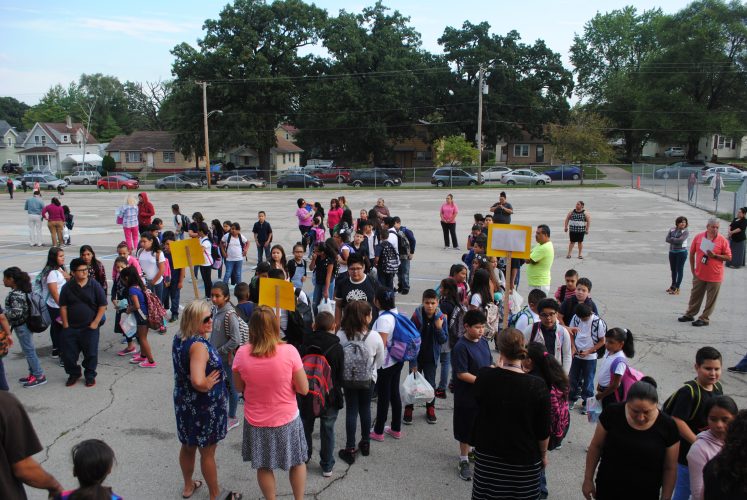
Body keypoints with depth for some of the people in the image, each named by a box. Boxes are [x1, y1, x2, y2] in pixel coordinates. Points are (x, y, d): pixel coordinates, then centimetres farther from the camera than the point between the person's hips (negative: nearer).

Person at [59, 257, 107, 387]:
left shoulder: (94, 285, -5)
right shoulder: (67, 287, 0)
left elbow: (102, 305, -3)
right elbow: (63, 307, 4)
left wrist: (95, 322, -8)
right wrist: (65, 325, -1)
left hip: (89, 327, -2)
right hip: (70, 328, 2)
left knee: (91, 353, 3)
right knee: (68, 354, 6)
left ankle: (90, 375, 23)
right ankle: (74, 374, 30)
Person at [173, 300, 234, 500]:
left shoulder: (178, 339, -2)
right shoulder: (199, 345, -30)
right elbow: (198, 381, -41)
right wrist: (208, 385, -21)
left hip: (183, 403, 8)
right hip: (204, 407, -8)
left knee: (188, 446, 26)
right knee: (208, 453, 11)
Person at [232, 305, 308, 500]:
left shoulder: (242, 353, -15)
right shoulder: (289, 351, -22)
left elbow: (239, 387, 0)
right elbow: (304, 389, -13)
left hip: (256, 421, 2)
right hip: (287, 419, -1)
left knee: (263, 466, 21)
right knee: (297, 462, 22)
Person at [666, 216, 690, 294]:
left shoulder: (685, 232, -8)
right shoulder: (672, 230, 5)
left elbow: (680, 240, -22)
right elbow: (667, 239, -6)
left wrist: (672, 239, -10)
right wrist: (676, 240, -17)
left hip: (681, 252, -5)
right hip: (672, 252, 5)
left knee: (679, 270, -1)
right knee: (673, 269, 15)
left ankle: (677, 288, 4)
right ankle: (673, 285, 30)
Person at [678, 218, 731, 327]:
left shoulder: (723, 240, -9)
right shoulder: (698, 237, -2)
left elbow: (728, 257, -5)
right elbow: (692, 253, 7)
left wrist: (715, 256, -20)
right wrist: (692, 269, 6)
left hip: (714, 276, -3)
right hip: (699, 274, 3)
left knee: (711, 299, 6)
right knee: (695, 296, 16)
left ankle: (704, 319, 16)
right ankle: (689, 314, 29)